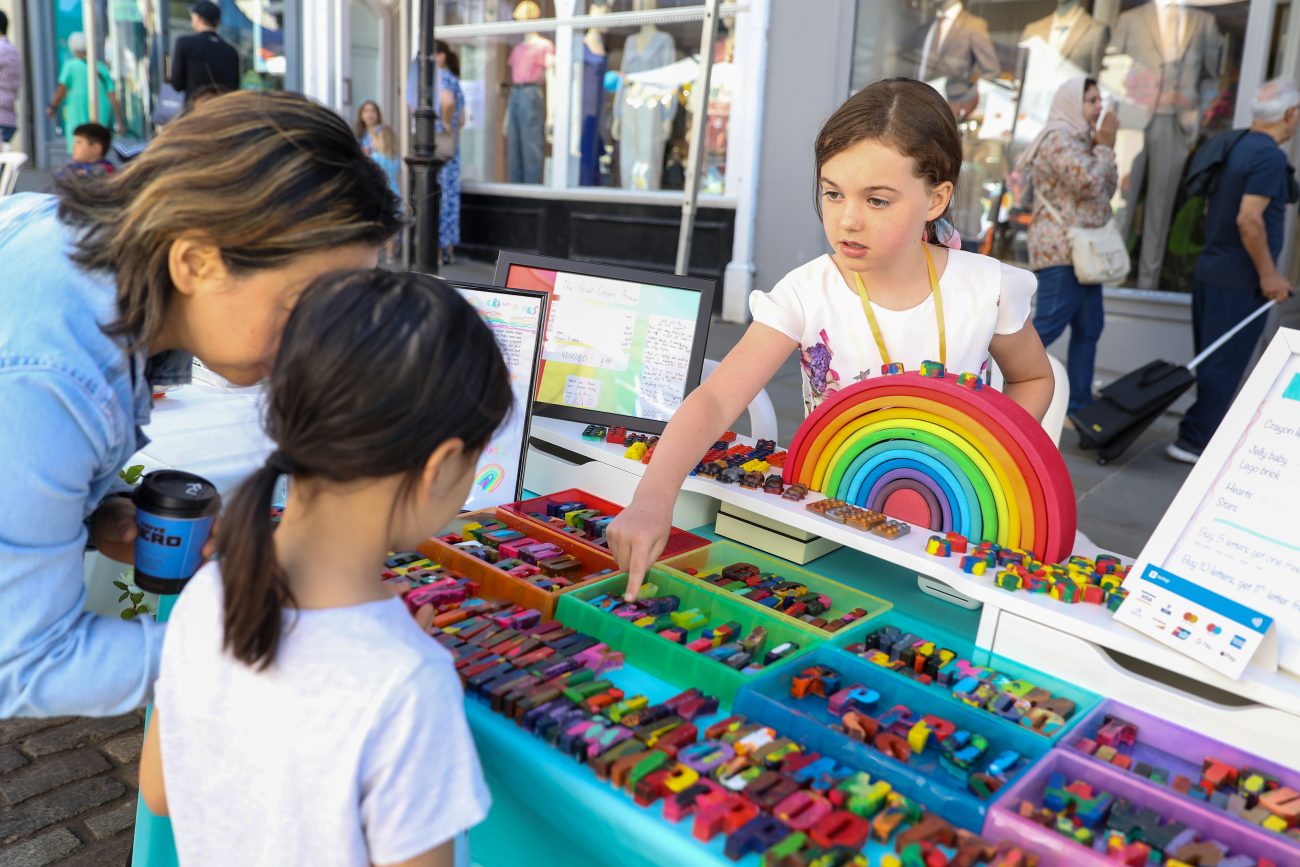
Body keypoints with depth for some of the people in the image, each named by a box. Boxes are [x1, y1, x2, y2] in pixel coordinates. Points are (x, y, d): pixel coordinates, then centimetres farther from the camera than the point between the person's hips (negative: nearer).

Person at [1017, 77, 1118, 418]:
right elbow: (1088, 184, -21)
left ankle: (1079, 405, 16)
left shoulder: (1079, 139, 19)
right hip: (1061, 249, -10)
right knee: (1048, 326, -13)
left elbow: (1108, 188, 18)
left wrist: (1104, 146, 8)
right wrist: (1104, 144, -9)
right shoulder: (1059, 138, -11)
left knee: (1089, 328, 10)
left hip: (1081, 249, 10)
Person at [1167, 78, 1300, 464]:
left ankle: (1202, 432, 23)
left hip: (1211, 269, 9)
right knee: (1224, 367, -3)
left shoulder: (1237, 147, 12)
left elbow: (1211, 209, 19)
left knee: (1211, 364, 15)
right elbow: (1249, 219, -23)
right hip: (1240, 280, -9)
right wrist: (1268, 274, -17)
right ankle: (1195, 440, 1)